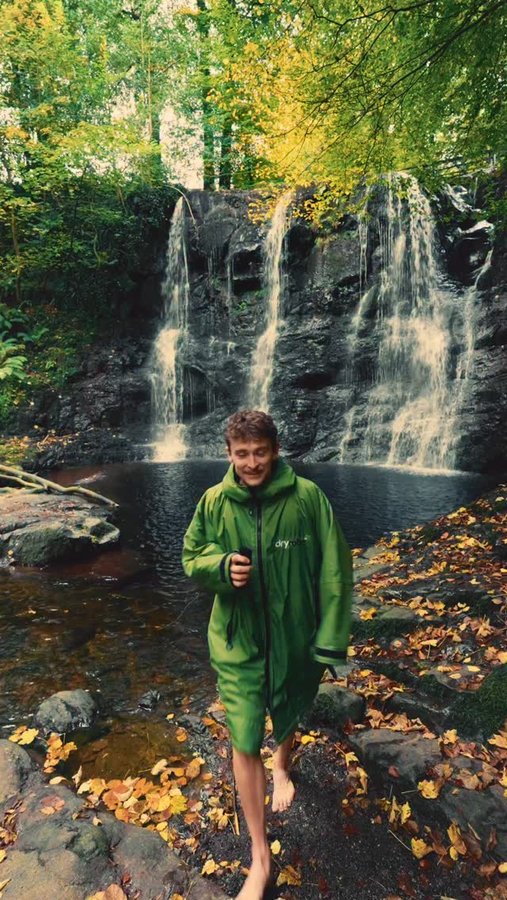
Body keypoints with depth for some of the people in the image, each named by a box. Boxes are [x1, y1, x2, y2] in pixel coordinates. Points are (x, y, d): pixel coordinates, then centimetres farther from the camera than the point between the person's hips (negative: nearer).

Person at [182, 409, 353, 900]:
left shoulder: (307, 497, -17)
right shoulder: (214, 502, -11)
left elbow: (334, 570, -12)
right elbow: (191, 557, 2)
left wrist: (330, 640, -12)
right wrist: (221, 566, -21)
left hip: (295, 637, 0)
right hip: (238, 641, 0)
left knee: (287, 719, 25)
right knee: (244, 744, 4)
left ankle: (282, 767, 63)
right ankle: (260, 857, 29)